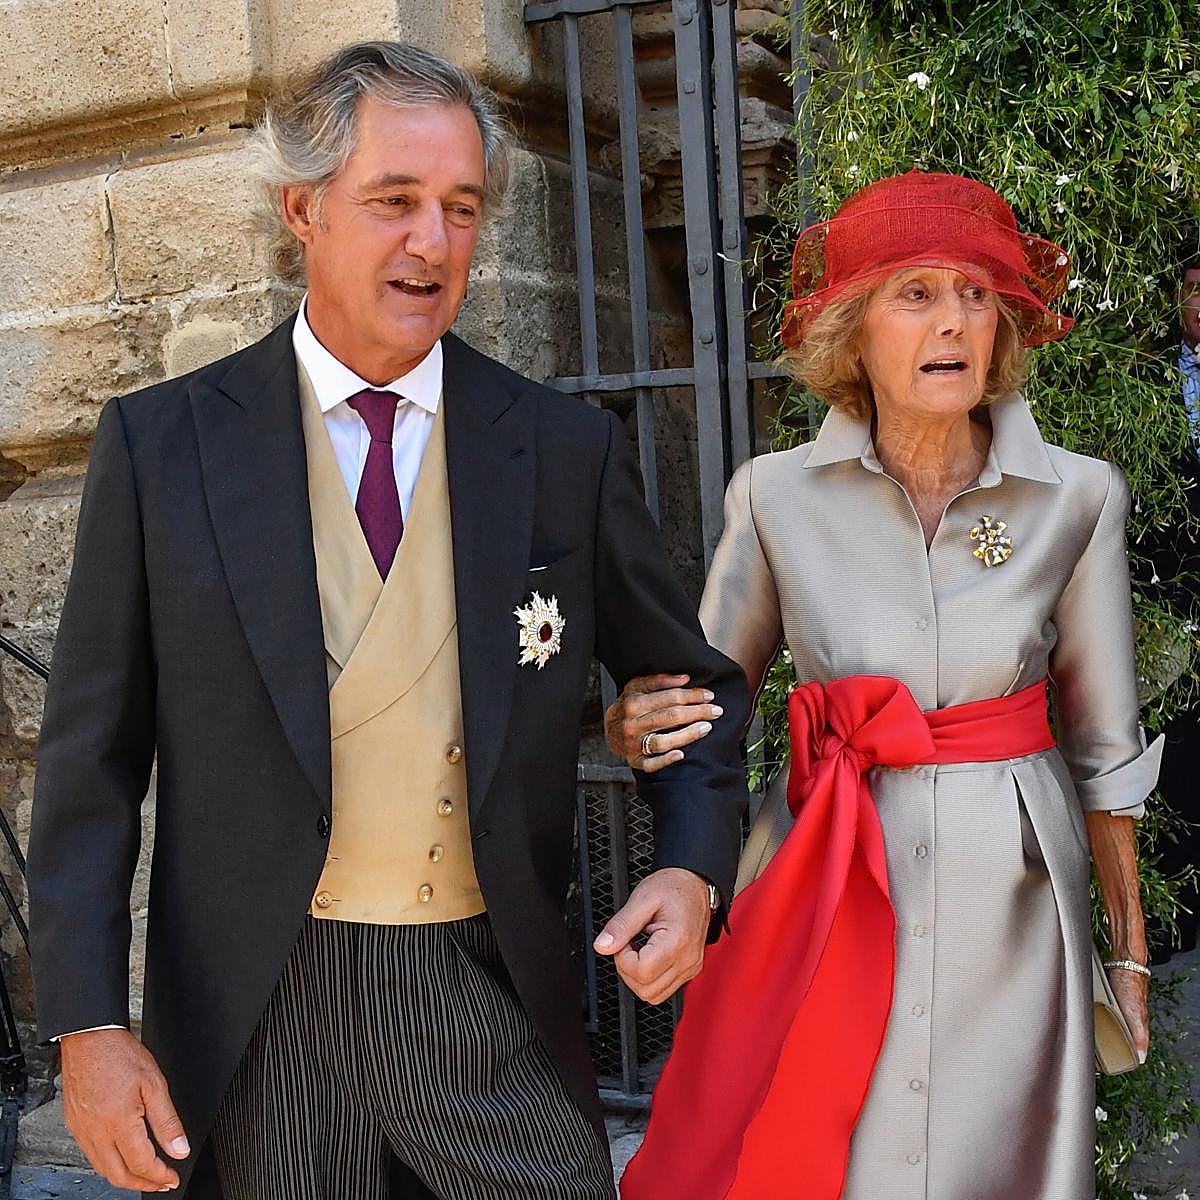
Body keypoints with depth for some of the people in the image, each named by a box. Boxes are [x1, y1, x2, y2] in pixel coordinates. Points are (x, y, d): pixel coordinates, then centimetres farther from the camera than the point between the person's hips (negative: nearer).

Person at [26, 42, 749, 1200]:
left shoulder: (568, 449, 0)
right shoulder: (161, 444, -3)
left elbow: (694, 685, 9)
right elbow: (94, 757, -1)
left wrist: (693, 868, -8)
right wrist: (87, 1025, -7)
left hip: (497, 1011, 1)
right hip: (252, 1018, 0)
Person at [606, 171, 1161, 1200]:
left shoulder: (1078, 499, -3)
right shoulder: (775, 496, -4)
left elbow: (1105, 752, 4)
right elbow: (704, 701, 3)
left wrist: (1131, 950, 7)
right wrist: (636, 726, -19)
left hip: (1010, 891, 0)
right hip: (823, 888, 0)